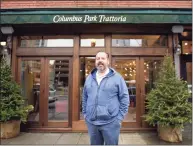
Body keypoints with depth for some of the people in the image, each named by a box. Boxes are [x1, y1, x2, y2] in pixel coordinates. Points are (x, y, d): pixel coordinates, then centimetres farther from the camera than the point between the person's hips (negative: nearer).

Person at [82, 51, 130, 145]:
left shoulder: (117, 77, -4)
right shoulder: (89, 78, 8)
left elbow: (124, 98, -3)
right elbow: (85, 97, 16)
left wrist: (120, 116, -6)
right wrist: (85, 113, 11)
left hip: (111, 122, -3)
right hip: (91, 122, 4)